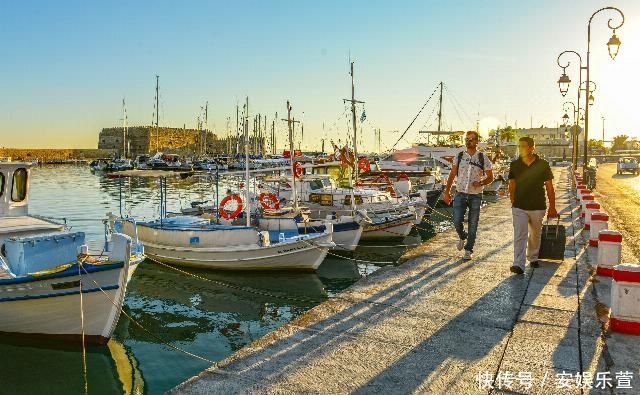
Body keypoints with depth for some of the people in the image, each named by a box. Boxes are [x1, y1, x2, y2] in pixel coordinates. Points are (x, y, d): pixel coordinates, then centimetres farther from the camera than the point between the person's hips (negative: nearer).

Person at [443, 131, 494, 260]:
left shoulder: (483, 158, 0)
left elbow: (490, 177, 5)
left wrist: (480, 183, -15)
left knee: (473, 225, 4)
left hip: (476, 196, -1)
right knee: (457, 221, -8)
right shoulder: (459, 156, 4)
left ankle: (468, 250, 18)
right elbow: (452, 175, 10)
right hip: (460, 194, 1)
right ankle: (462, 237, 26)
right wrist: (447, 192, 5)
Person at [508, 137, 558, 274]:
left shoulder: (543, 165, -3)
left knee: (535, 234, 16)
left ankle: (533, 258, 37)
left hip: (538, 207, 0)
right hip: (519, 207, 0)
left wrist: (552, 207, 2)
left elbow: (549, 187, 1)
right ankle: (518, 265, -15)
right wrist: (513, 201, 7)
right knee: (519, 236, -10)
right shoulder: (514, 165, 1)